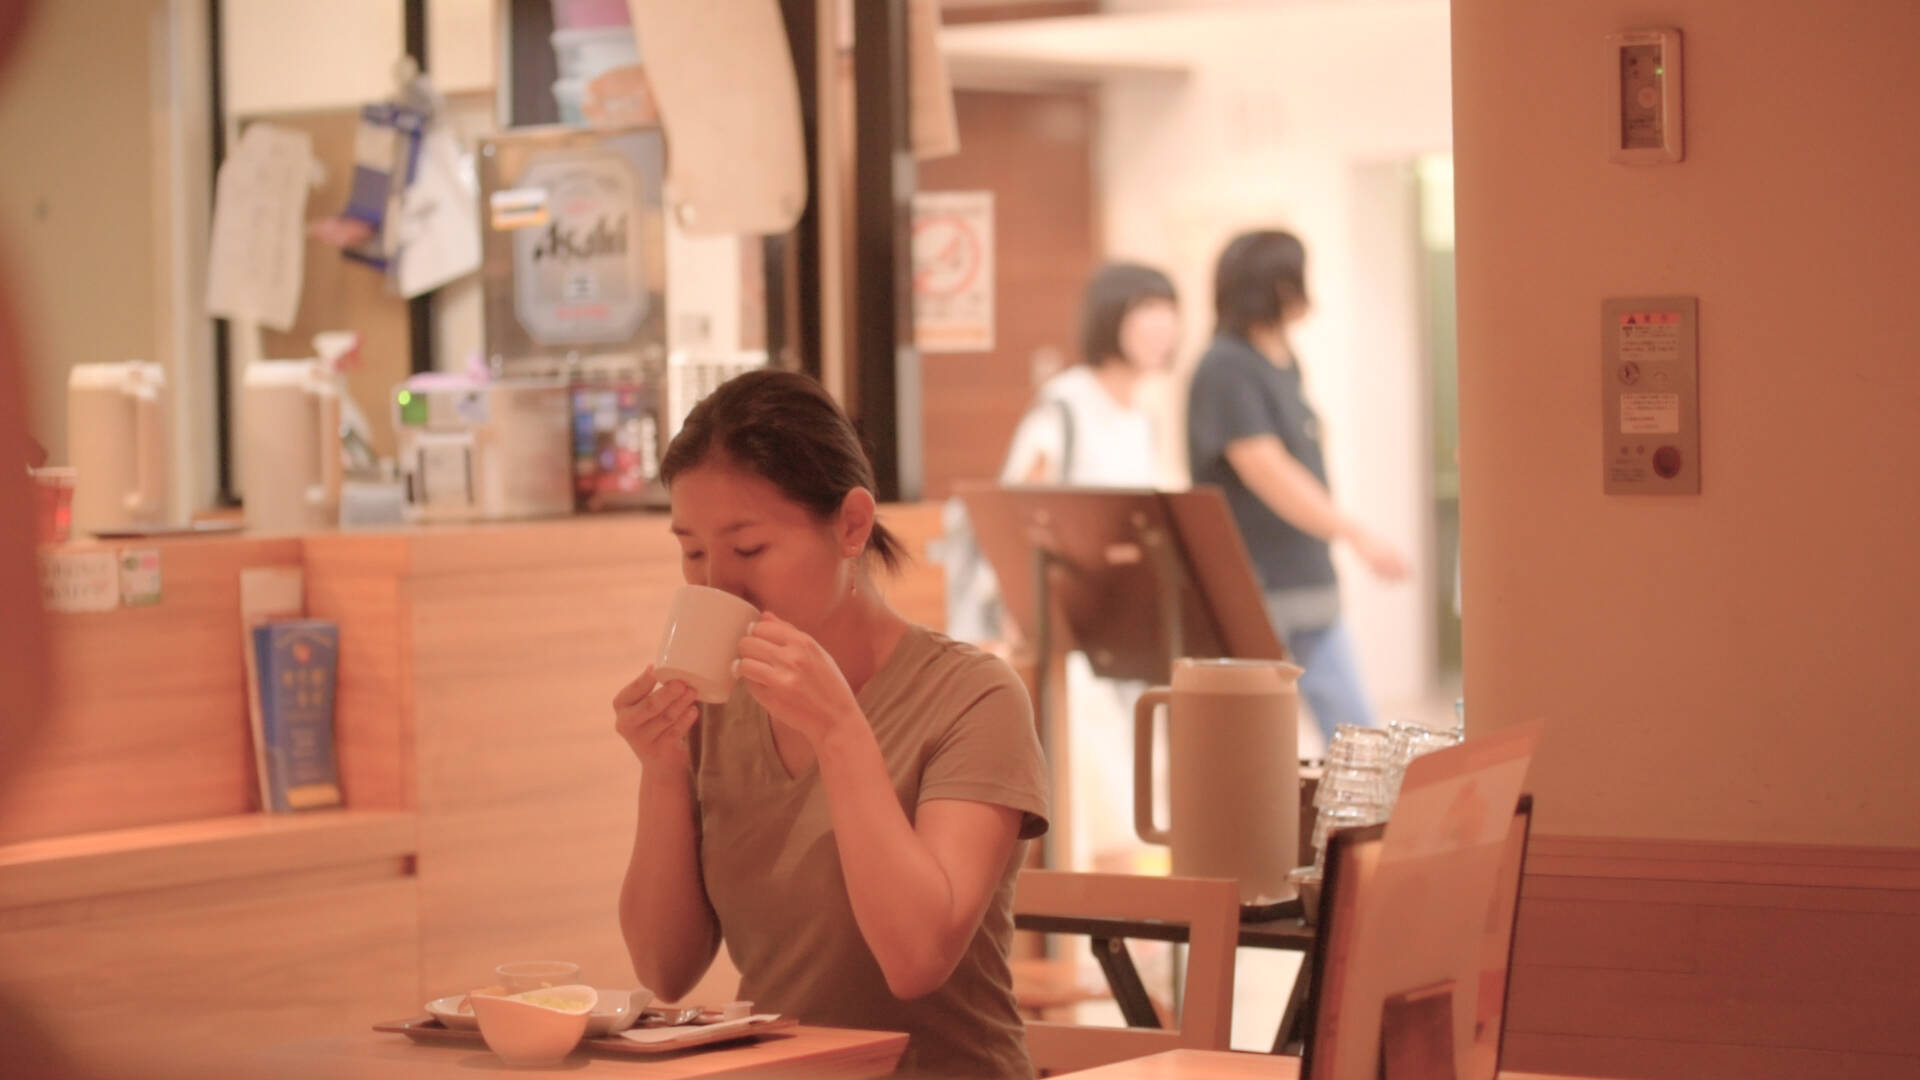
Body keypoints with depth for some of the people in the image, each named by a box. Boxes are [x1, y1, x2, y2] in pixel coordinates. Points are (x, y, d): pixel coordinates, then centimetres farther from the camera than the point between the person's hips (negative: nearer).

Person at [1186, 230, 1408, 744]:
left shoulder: (1283, 363, 12)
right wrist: (1357, 537, -30)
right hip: (1253, 598, -9)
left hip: (1311, 589, 9)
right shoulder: (1226, 369, -15)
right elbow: (1266, 471, -24)